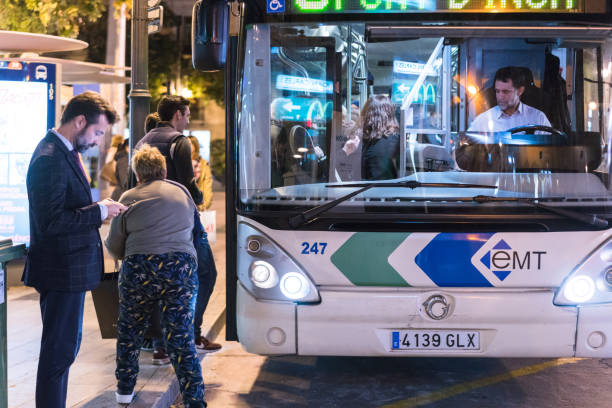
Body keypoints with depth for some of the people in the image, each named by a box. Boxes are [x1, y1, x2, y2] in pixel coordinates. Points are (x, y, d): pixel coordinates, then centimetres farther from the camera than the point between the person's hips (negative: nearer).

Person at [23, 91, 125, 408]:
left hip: (68, 268, 11)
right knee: (59, 351, -1)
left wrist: (98, 208, 5)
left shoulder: (63, 152, 11)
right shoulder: (51, 159, -21)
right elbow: (50, 223, -26)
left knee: (66, 346, 21)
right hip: (62, 272, -11)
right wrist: (99, 211, -20)